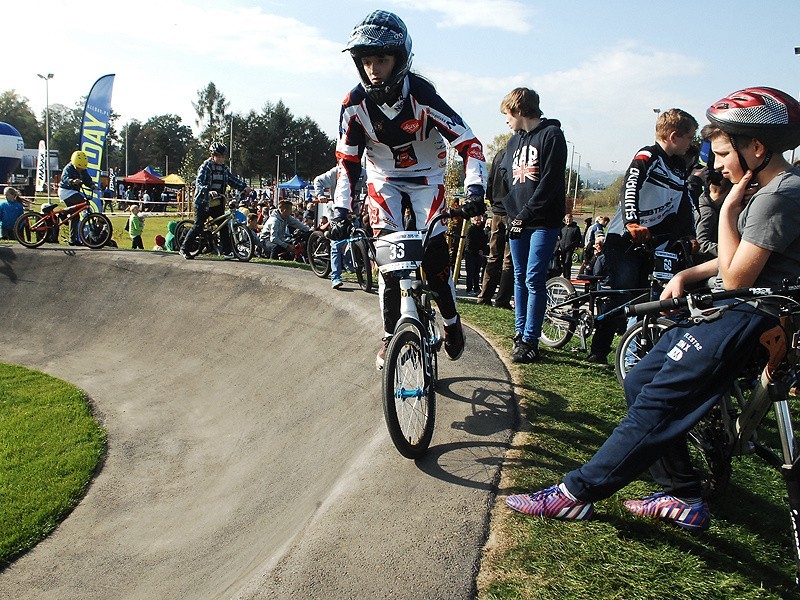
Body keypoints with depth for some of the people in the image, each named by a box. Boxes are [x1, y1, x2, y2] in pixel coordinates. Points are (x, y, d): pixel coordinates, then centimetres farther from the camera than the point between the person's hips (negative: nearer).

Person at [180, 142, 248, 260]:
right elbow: (199, 183, -24)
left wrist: (244, 187, 0)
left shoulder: (224, 168, 7)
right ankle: (184, 248, 11)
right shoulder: (205, 167, -12)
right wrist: (209, 191, -41)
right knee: (198, 226, -2)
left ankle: (226, 251, 4)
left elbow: (233, 180, 14)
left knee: (223, 225, -2)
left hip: (217, 204, 6)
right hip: (203, 202, -6)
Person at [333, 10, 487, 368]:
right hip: (384, 181, 2)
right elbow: (347, 160, -7)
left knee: (434, 258, -11)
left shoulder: (423, 97, -24)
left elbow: (468, 143, -23)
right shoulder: (355, 104, -16)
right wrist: (341, 210, -16)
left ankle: (451, 321, 15)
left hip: (425, 178, -2)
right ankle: (391, 336, 4)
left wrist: (474, 188, -36)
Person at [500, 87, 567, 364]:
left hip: (543, 221, -7)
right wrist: (511, 212, 5)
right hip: (518, 221, 7)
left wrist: (527, 214, -17)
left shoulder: (551, 135, -6)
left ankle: (530, 340, -5)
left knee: (534, 280, -9)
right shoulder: (514, 142, 18)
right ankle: (520, 331, 20)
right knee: (520, 278, 10)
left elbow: (550, 180, -15)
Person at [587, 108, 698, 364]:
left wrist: (690, 237, 2)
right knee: (622, 295, -13)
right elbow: (630, 188, -26)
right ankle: (598, 351, -5)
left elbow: (684, 206, 16)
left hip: (649, 241, 8)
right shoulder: (647, 156, -10)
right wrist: (632, 223, -41)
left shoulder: (680, 166, 15)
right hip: (623, 240, -7)